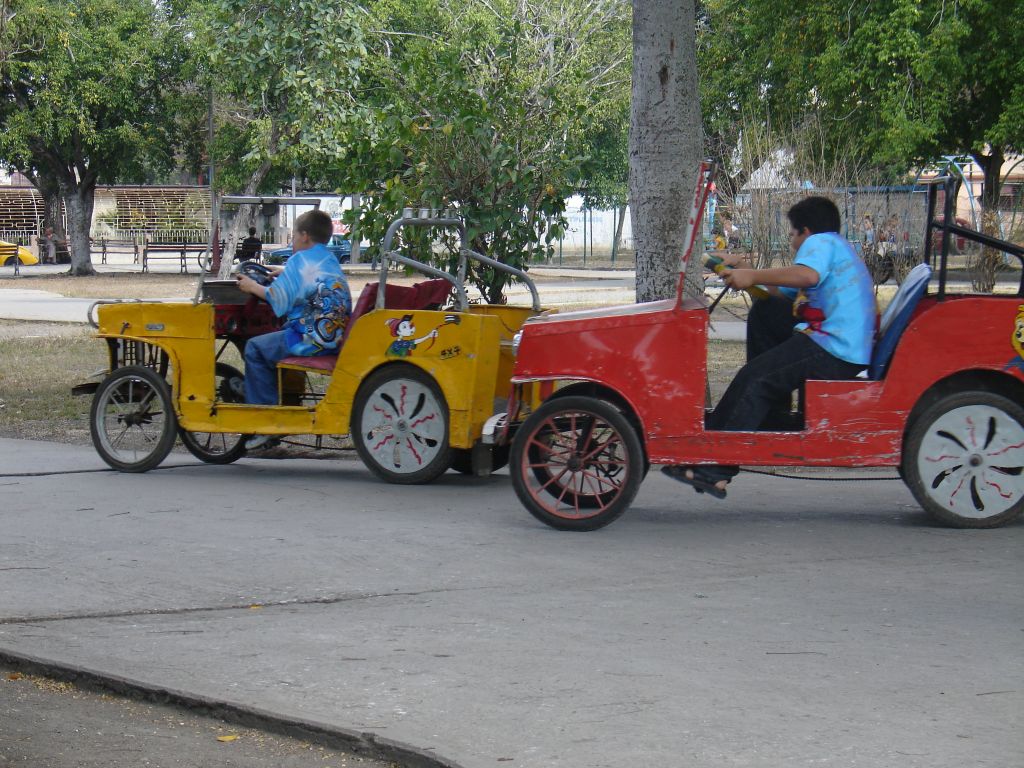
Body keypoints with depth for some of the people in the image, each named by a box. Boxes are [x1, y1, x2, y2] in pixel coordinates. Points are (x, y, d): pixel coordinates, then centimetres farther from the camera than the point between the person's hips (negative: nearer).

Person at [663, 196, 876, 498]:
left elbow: (807, 275, -27)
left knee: (753, 378, -12)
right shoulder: (835, 247, 29)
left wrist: (753, 276, -19)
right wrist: (743, 275, 22)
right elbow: (785, 294, 26)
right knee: (764, 313, 18)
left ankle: (714, 469, -14)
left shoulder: (821, 242, -2)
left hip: (835, 353, -11)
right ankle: (771, 407, 14)